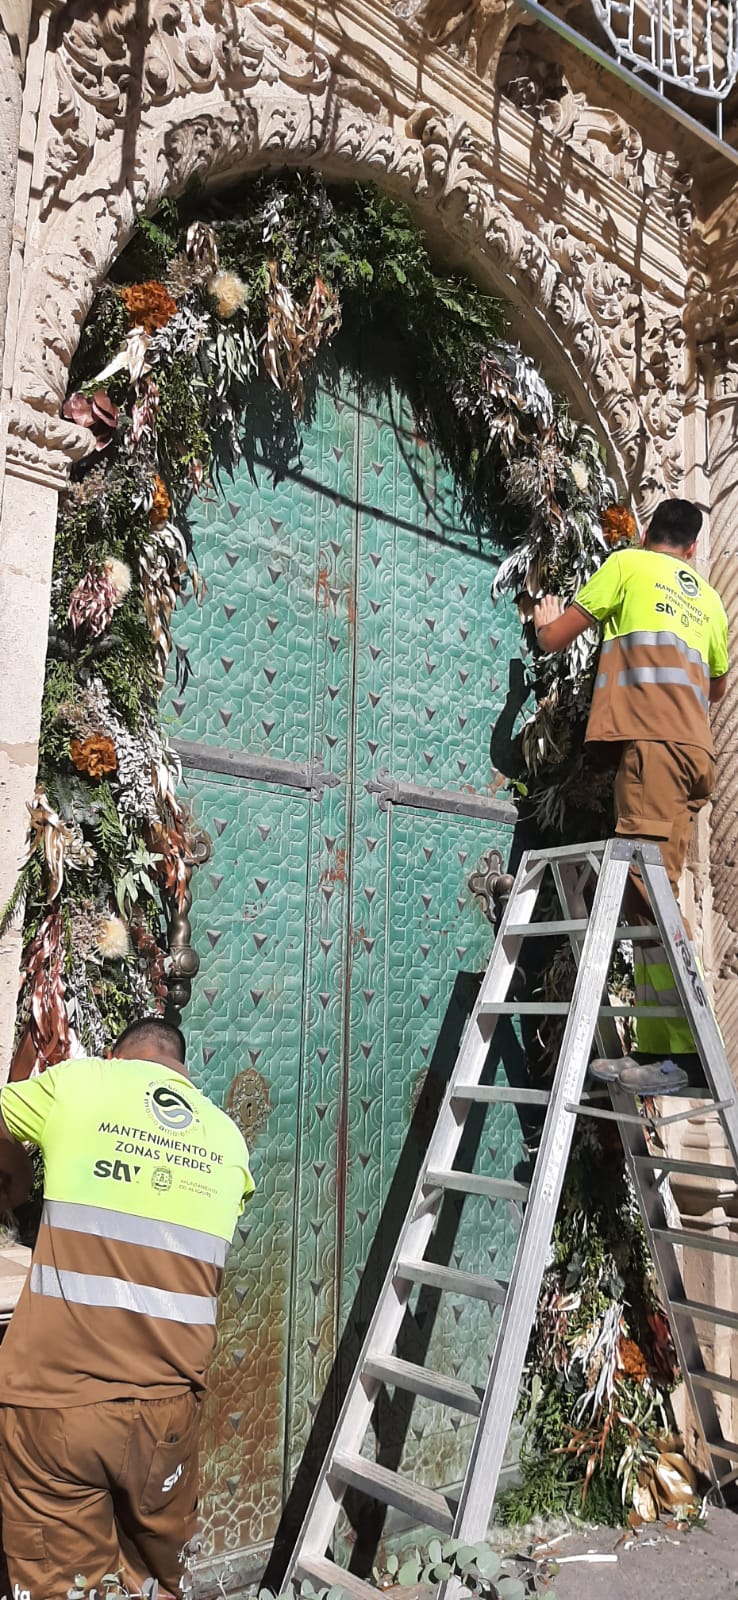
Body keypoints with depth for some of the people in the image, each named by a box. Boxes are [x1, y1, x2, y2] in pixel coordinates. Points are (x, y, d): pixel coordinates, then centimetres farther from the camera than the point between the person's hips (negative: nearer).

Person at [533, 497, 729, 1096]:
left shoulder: (627, 563, 11)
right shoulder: (709, 598, 27)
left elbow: (553, 639, 11)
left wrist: (548, 620, 34)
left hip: (651, 738, -7)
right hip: (695, 747, 7)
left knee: (647, 889, -14)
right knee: (653, 892, 4)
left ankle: (678, 1052, -21)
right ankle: (657, 1046, -1)